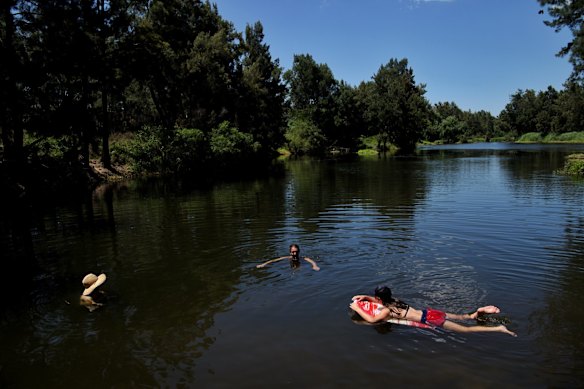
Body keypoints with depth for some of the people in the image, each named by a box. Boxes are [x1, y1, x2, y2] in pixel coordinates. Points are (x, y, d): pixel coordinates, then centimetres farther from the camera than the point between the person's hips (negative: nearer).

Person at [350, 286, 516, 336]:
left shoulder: (387, 310, -13)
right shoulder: (392, 301, 10)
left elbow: (371, 319, -19)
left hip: (430, 320, -7)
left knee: (466, 330, -3)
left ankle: (499, 329, -3)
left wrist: (357, 308, -9)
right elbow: (380, 301, 31)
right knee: (463, 317, 23)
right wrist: (365, 297, 19)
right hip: (429, 313, 7)